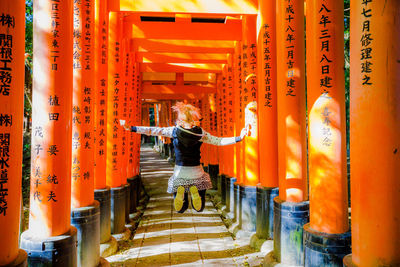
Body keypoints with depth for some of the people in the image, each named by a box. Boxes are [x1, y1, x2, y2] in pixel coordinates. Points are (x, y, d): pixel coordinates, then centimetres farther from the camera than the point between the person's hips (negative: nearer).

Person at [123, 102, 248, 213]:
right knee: (199, 208, 16)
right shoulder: (200, 132, -8)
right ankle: (195, 191, -17)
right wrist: (239, 138, 1)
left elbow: (152, 131, -6)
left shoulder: (174, 131, -9)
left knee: (180, 209, 16)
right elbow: (219, 141, -5)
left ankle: (180, 192, -17)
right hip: (196, 171, 0)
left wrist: (132, 128, 1)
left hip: (179, 172, 0)